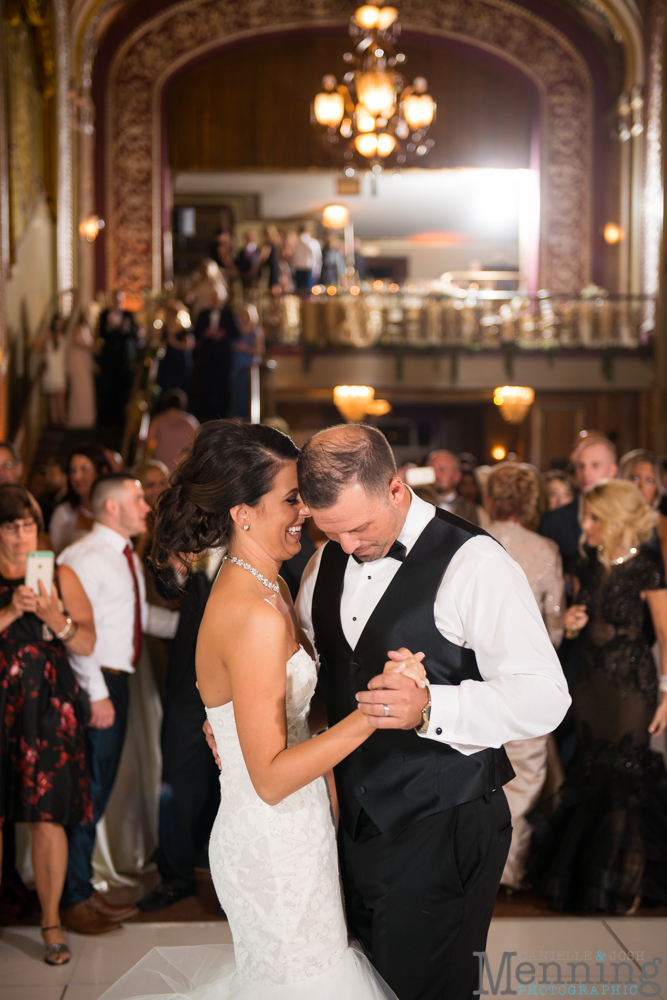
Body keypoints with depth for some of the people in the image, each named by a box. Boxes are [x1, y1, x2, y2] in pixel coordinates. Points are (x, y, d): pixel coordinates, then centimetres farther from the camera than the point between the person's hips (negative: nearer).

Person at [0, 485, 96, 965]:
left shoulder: (62, 577, 9)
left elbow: (87, 643, 3)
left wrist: (53, 616, -12)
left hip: (49, 708, 0)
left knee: (48, 816, -2)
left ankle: (51, 921, 7)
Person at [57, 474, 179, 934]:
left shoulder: (127, 557, 15)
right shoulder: (85, 558, -15)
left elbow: (144, 616, 22)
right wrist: (97, 695, -21)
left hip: (117, 682, 9)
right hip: (96, 685, -9)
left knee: (100, 790, 16)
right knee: (86, 791, -3)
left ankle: (86, 889, 28)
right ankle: (73, 899, 9)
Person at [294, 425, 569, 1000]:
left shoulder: (473, 564, -18)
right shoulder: (329, 561, 5)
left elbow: (544, 697, -24)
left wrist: (430, 708, -38)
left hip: (441, 832, -7)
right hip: (355, 822, 7)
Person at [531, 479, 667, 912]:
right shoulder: (588, 563, 5)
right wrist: (571, 619, -4)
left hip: (632, 683, -5)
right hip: (590, 680, 5)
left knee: (626, 775, 2)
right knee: (592, 775, 11)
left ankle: (626, 881, 19)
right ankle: (587, 875, 26)